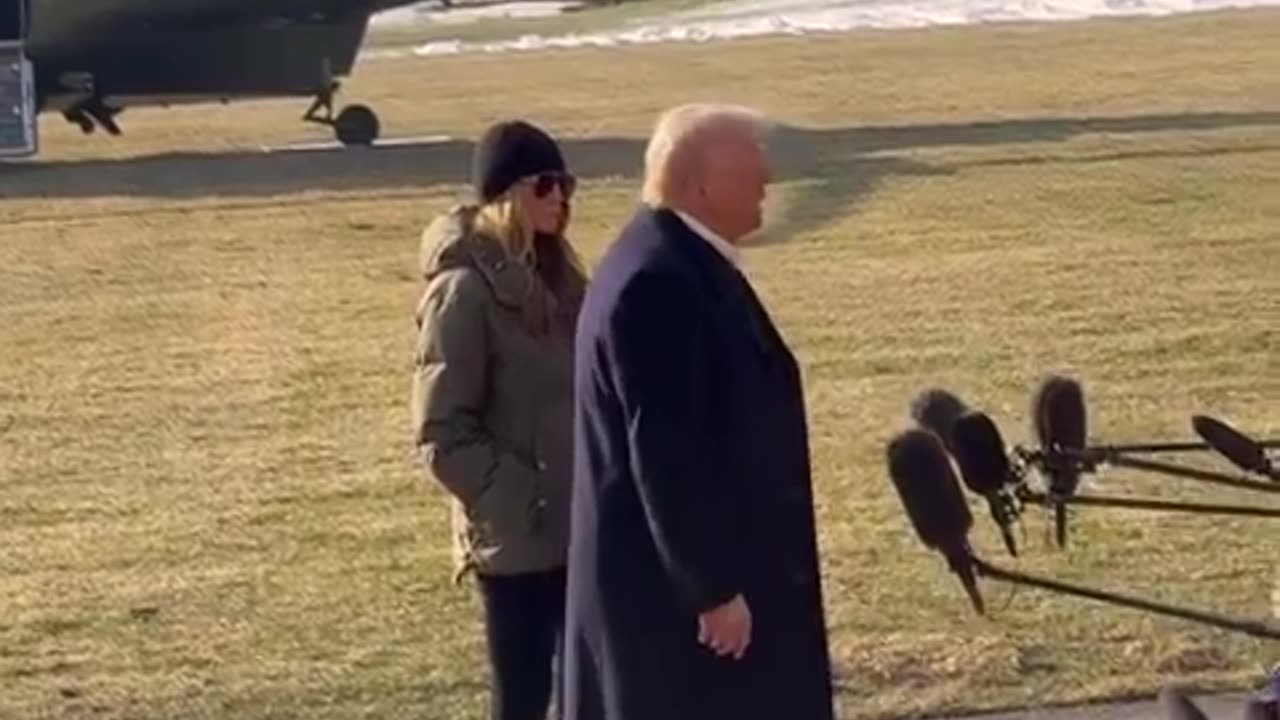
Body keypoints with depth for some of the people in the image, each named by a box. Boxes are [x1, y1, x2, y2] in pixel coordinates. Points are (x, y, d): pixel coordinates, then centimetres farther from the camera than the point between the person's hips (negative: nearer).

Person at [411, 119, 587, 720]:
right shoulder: (466, 290, -15)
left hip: (576, 528, 8)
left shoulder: (552, 274, 9)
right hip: (517, 537, -8)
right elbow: (443, 434, -16)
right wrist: (516, 505, -16)